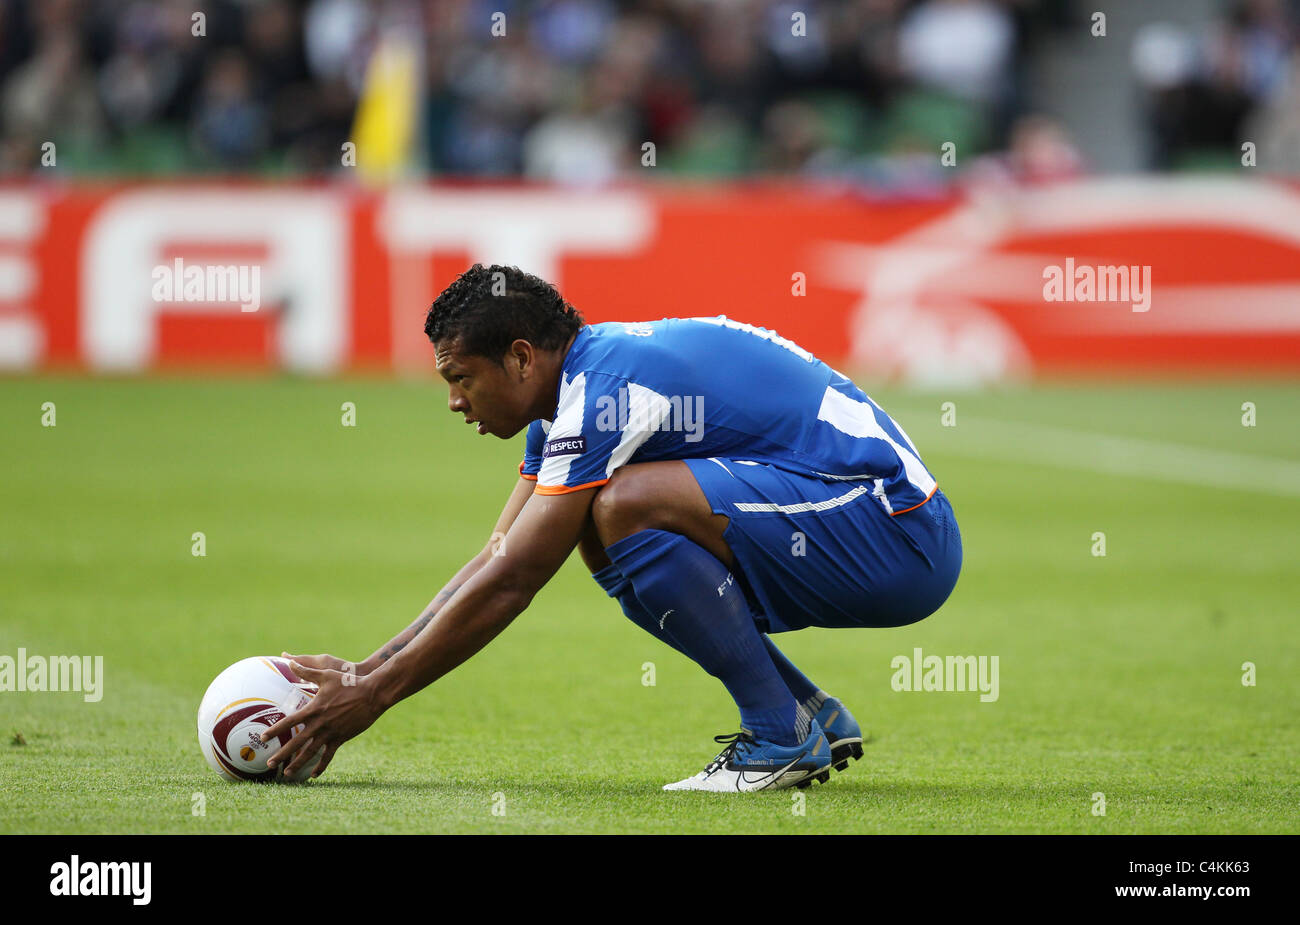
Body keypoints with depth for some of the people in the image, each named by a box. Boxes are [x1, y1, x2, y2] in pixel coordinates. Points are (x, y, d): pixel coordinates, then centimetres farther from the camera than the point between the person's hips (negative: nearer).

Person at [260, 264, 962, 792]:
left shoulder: (606, 390, -18)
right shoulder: (576, 391, 12)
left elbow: (508, 584, -18)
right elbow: (497, 558, 16)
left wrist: (372, 695, -12)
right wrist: (362, 673, 10)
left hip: (900, 529, -10)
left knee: (627, 504, -24)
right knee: (601, 534, 11)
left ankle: (781, 738, -12)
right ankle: (816, 718, 13)